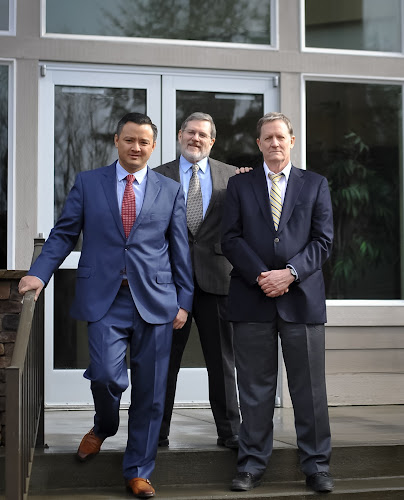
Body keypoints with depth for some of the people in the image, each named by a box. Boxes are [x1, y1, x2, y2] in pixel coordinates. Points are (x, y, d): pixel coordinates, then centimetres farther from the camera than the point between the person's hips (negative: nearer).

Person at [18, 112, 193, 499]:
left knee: (149, 390, 3)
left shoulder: (170, 190, 10)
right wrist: (39, 273, -8)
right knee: (106, 374, -15)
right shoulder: (87, 183, 9)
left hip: (154, 301, 1)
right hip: (104, 299, -1)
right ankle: (103, 427, 21)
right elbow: (64, 234, 7)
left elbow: (180, 249, 10)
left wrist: (184, 300, 5)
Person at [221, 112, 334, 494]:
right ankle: (252, 463, 14)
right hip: (252, 299, 0)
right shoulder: (239, 186, 11)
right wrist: (261, 276, -11)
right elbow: (231, 239, 3)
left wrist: (290, 273, -11)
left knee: (309, 387, 2)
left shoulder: (315, 185, 11)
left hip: (302, 296, 0)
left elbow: (323, 240, 3)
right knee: (255, 387, 5)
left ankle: (316, 465, 11)